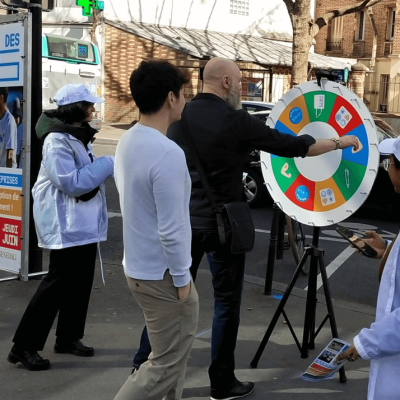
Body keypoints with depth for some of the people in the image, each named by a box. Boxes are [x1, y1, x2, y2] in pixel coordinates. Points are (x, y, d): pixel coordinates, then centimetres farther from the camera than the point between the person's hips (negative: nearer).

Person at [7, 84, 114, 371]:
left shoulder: (79, 135, 13)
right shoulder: (57, 139, -19)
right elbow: (72, 183, -24)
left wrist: (109, 166, 4)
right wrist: (109, 164, -20)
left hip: (84, 221, 10)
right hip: (66, 224, -10)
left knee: (81, 280, 13)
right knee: (59, 282, -6)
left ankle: (68, 337, 26)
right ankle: (24, 345, 4)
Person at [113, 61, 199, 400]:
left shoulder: (127, 141, 3)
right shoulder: (168, 153, -25)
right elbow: (171, 229, -25)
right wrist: (182, 278, -12)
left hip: (138, 266, 9)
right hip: (161, 274, -9)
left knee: (175, 348, 24)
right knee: (167, 364, 4)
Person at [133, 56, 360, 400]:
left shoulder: (180, 114, 3)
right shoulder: (236, 120, -12)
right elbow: (294, 147, -7)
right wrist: (340, 142, 7)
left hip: (182, 219, 5)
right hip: (220, 223, -5)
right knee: (227, 302, 8)